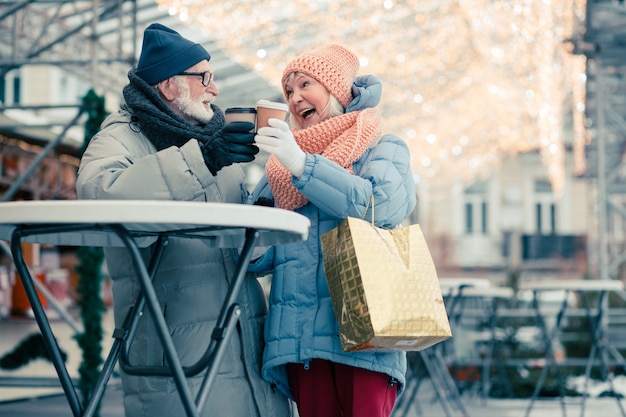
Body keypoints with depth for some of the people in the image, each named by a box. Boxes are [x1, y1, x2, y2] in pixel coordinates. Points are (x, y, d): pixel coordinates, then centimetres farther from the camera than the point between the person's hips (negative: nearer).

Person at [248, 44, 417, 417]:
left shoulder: (383, 148, 10)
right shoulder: (283, 164, 21)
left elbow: (380, 206, -12)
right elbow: (261, 258, 17)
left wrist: (302, 165, -16)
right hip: (300, 336, 4)